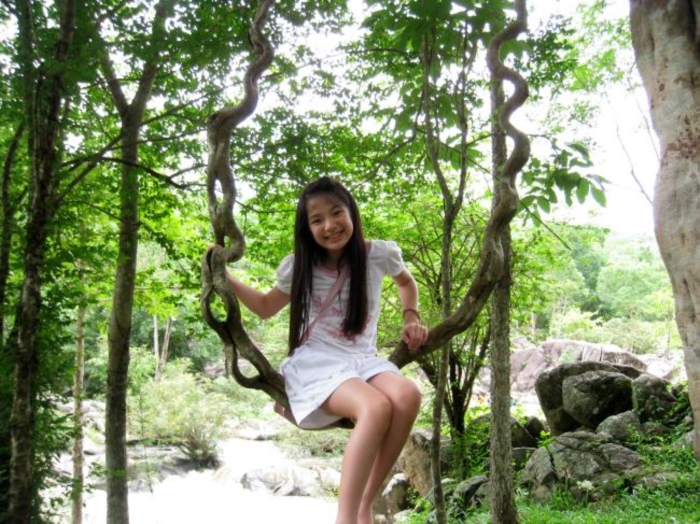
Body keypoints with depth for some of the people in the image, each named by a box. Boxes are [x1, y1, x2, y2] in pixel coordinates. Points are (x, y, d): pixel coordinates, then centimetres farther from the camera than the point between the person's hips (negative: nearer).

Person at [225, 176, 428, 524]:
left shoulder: (379, 254, 2)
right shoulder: (299, 266, 3)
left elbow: (406, 282, 25)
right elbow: (266, 307, 19)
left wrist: (411, 318, 10)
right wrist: (224, 278, 8)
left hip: (362, 361, 2)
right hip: (316, 365, -2)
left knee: (408, 396, -34)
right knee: (376, 408, -36)